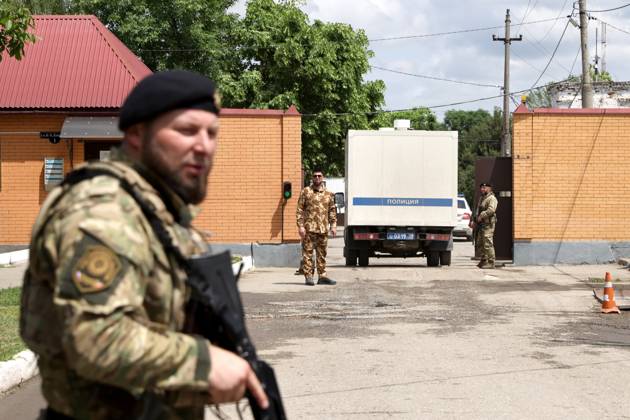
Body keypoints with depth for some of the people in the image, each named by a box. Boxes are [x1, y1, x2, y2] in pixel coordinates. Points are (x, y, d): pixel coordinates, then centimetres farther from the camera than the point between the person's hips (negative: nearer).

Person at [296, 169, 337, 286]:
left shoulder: (328, 194, 12)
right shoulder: (305, 192, 1)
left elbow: (332, 211, 16)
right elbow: (299, 210, -2)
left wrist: (333, 225, 7)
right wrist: (300, 226, -9)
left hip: (323, 229, 4)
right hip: (309, 228, -4)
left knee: (322, 253, 8)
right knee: (307, 252, -4)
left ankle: (322, 276, 14)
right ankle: (308, 276, -2)